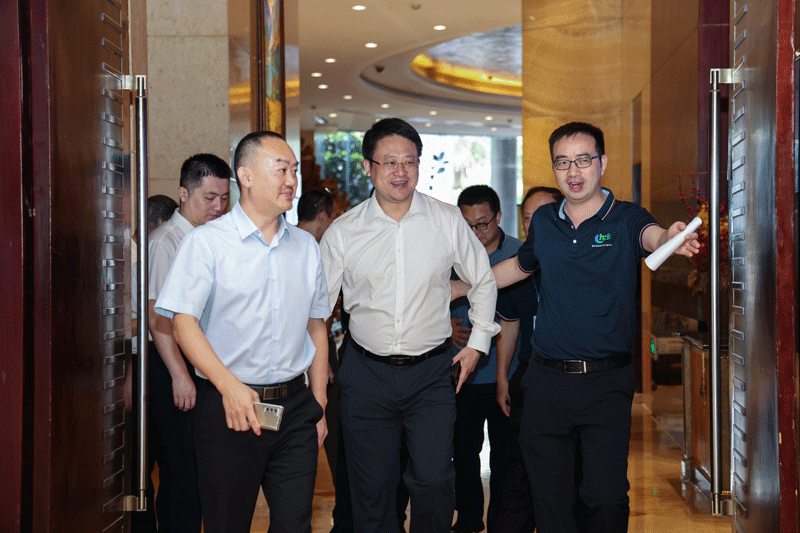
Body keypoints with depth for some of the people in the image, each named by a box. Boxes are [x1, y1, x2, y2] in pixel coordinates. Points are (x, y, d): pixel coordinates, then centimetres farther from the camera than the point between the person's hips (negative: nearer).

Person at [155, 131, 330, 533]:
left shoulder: (305, 246, 12)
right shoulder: (206, 242, -4)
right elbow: (183, 322, -11)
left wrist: (319, 405, 14)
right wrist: (229, 386, -22)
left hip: (295, 409, 4)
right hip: (229, 407, -4)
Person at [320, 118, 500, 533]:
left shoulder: (449, 222, 0)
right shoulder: (342, 232, -1)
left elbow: (483, 282, 14)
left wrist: (478, 343, 10)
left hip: (432, 373, 0)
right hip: (366, 375, 1)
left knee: (434, 481, -10)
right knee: (371, 491, 5)